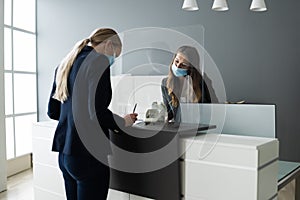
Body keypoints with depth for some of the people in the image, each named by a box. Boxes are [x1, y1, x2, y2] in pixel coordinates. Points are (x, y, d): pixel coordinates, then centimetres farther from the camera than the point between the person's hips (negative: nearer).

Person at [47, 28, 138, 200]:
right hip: (89, 154, -8)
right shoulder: (99, 61, -11)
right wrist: (123, 122, -4)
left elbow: (53, 111, 17)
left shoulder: (65, 64, 13)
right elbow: (97, 113, -21)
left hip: (65, 153, 8)